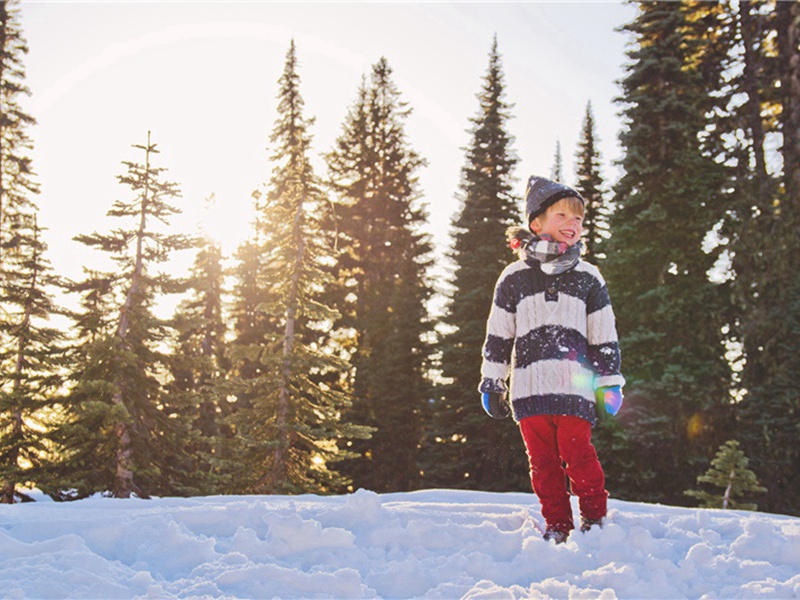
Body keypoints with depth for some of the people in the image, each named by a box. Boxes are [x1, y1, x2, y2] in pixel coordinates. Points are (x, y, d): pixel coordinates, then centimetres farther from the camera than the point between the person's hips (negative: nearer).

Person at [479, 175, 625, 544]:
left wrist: (610, 384, 9)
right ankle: (557, 526, 14)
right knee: (543, 462, 4)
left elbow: (605, 337, 13)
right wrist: (491, 382, 9)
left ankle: (594, 519, 11)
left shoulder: (588, 277, 12)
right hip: (529, 387, 1)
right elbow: (498, 334, 13)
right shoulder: (514, 277, 11)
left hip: (574, 386, -1)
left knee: (578, 456, -7)